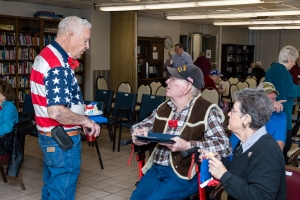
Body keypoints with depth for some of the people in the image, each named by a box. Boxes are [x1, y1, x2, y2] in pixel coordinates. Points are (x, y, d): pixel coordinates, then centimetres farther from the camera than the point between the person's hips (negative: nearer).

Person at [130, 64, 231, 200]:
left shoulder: (207, 112, -9)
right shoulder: (164, 108, 11)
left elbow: (224, 146, -18)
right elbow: (143, 126, 23)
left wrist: (187, 146, -26)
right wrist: (137, 132, -3)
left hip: (185, 174, -6)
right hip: (156, 169, 6)